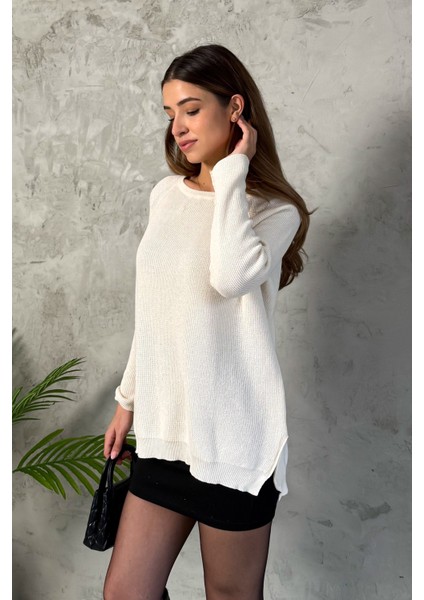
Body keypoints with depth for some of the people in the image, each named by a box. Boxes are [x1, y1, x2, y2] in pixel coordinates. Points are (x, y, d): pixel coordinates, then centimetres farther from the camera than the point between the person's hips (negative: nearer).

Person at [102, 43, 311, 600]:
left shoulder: (275, 209, -8)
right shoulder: (166, 194, 9)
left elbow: (232, 275, -31)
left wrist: (232, 170, -18)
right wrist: (128, 397, 18)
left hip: (234, 435, -5)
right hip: (166, 429, 6)